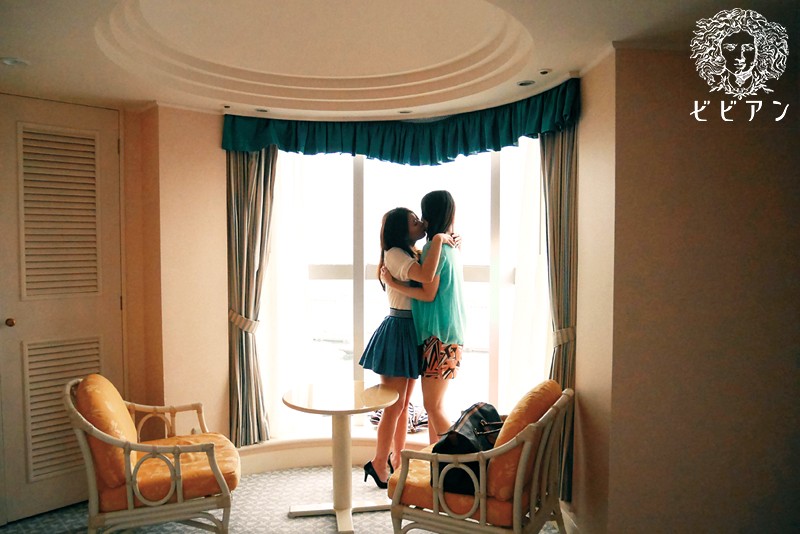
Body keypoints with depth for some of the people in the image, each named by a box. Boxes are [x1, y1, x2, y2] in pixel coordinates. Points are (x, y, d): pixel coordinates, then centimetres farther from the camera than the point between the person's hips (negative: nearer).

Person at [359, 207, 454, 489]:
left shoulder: (413, 253, 12)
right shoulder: (394, 254, -16)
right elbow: (426, 276, -33)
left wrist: (449, 243, 4)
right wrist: (438, 239, -24)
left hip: (412, 332, 9)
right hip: (397, 331, -9)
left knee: (404, 404, 15)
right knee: (394, 405, 0)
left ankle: (398, 461, 27)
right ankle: (379, 463, 16)